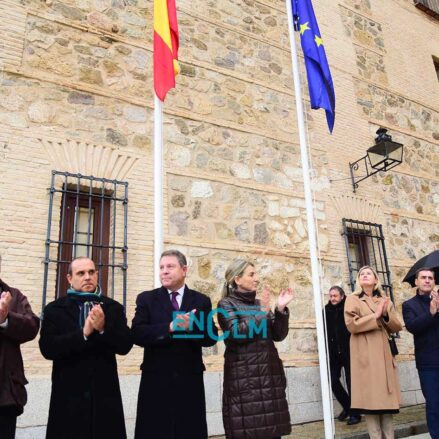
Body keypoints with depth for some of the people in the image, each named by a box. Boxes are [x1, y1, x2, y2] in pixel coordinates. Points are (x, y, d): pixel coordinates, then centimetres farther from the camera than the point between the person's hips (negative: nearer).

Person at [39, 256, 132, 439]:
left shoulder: (113, 307, 4)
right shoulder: (54, 309, 1)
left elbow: (125, 345, -3)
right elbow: (47, 348, -10)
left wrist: (103, 328, -20)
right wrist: (83, 333, -20)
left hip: (105, 394, 1)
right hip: (68, 395, -1)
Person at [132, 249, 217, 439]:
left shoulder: (201, 301, 5)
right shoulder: (146, 299, 3)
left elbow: (211, 337, -3)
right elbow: (137, 334, -10)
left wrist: (191, 327, -23)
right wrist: (169, 327, -23)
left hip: (190, 380, 1)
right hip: (156, 381, 0)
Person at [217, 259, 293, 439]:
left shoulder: (259, 303, 14)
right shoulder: (226, 304, -2)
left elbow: (278, 335, 9)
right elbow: (236, 334, -17)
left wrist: (281, 309, -5)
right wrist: (262, 312, -14)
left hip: (269, 373, 6)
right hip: (244, 376, -5)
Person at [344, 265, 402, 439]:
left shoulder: (385, 300, 17)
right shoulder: (352, 299, 3)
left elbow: (397, 327, 12)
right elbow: (351, 325, -9)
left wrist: (386, 316, -7)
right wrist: (375, 316, -11)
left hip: (383, 352, 5)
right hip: (365, 353, -4)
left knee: (386, 397, 5)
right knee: (370, 397, -6)